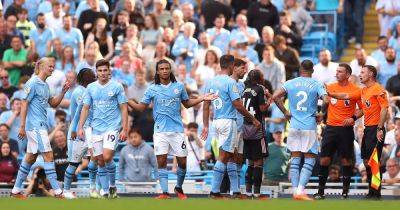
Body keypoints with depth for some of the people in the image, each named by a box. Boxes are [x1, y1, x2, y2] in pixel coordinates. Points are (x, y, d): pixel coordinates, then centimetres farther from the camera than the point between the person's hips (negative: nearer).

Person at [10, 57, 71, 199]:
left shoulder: (45, 85, 16)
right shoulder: (33, 83, -11)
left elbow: (53, 103, 21)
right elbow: (24, 104, -12)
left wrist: (63, 92, 6)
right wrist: (22, 126, -16)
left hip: (41, 126, 10)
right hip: (35, 126, -10)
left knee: (31, 157, 12)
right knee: (48, 156, -11)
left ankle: (16, 190, 18)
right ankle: (57, 191, -12)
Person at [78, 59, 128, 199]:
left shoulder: (117, 87, -1)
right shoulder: (91, 88, 8)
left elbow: (124, 108, -1)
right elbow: (85, 108, 11)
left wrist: (124, 129, -7)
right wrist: (80, 127, 2)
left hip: (113, 127, -4)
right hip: (96, 128, 4)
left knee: (107, 157, -18)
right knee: (100, 161, 3)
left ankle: (112, 185, 3)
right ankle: (105, 191, 11)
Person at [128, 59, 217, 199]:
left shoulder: (179, 86, 7)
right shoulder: (152, 89, 4)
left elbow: (187, 103, 20)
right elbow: (141, 107, 7)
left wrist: (202, 99, 9)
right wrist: (127, 101, -7)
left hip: (177, 130, 1)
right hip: (160, 130, -1)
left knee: (182, 162, 1)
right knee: (161, 161, -7)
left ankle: (179, 188, 24)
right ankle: (165, 192, -3)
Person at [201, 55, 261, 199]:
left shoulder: (212, 82, 10)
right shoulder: (230, 82, -12)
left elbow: (206, 106, 11)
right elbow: (238, 105, -15)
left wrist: (206, 126, 15)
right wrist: (253, 119, -4)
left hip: (216, 122, 8)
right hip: (228, 121, -8)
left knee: (231, 156, 14)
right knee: (223, 157, -5)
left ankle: (235, 191, 15)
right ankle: (214, 191, -7)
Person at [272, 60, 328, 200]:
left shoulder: (290, 83, 4)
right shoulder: (316, 85, -2)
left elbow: (275, 96, -4)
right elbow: (326, 100, -15)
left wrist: (285, 112, 5)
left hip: (294, 126, 3)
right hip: (310, 127, -3)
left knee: (295, 160, 9)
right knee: (309, 161, 1)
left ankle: (295, 191, 5)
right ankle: (300, 190, -11)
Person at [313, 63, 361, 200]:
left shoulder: (355, 90, -3)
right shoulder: (330, 87, 6)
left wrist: (353, 118, -12)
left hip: (346, 129, -3)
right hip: (331, 127, 3)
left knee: (346, 160, 1)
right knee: (324, 159, 0)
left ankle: (345, 191, 9)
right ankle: (320, 192, 5)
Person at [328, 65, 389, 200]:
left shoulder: (378, 90, -10)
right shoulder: (363, 91, 17)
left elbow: (384, 109, -16)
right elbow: (346, 96, 22)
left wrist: (380, 129, -20)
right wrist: (330, 94, 10)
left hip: (375, 129, -9)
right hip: (367, 129, 9)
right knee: (366, 161, 11)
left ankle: (376, 194, -6)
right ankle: (371, 192, 17)